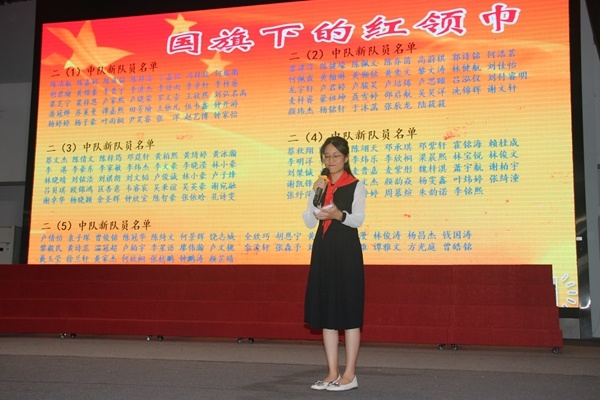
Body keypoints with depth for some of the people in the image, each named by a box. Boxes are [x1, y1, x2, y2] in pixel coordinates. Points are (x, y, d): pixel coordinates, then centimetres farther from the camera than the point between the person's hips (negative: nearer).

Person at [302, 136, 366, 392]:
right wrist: (316, 195, -7)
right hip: (323, 250, 6)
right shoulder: (320, 186, 14)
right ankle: (333, 373, 14)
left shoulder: (356, 186, 0)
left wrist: (338, 214, -31)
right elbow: (309, 223, 5)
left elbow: (358, 220, -13)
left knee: (348, 309, -3)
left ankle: (349, 374, 4)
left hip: (346, 251, -5)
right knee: (325, 310, 6)